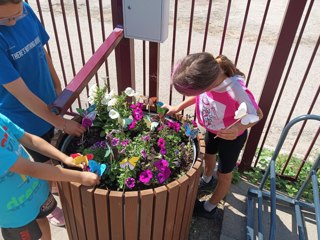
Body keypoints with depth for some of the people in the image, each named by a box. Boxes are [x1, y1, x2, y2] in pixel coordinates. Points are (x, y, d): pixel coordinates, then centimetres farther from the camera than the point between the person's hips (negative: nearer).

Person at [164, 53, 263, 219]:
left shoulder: (237, 91, -44)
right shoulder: (206, 74, -29)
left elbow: (257, 114, -25)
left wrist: (238, 127, -43)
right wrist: (178, 108, -8)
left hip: (231, 136, -5)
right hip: (212, 129, 6)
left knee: (224, 174, 18)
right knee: (208, 156, 32)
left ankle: (209, 208, 44)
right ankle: (207, 181, 65)